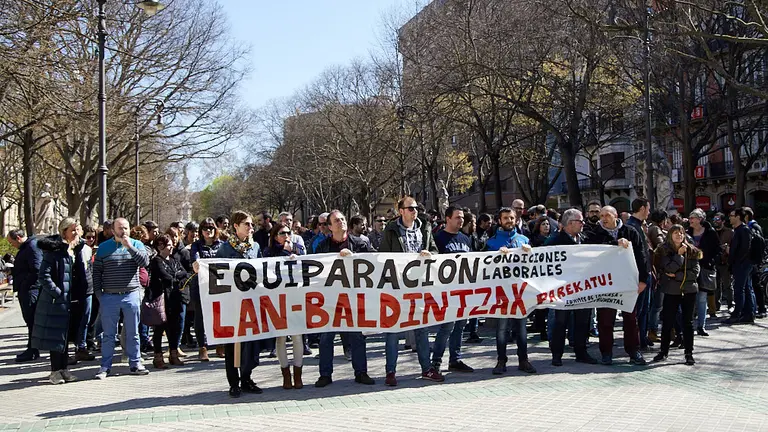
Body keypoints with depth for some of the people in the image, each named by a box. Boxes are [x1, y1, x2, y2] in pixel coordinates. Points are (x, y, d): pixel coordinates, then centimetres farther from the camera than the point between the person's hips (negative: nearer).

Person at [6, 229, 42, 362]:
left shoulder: (33, 246, -14)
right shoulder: (25, 247, 18)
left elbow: (36, 269, -22)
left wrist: (25, 285, -18)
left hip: (31, 290, -10)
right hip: (26, 290, 10)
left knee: (31, 320, -7)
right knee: (30, 319, 13)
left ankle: (32, 351, -4)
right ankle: (32, 350, 19)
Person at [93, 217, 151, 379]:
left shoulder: (136, 244, 6)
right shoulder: (103, 247, 7)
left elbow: (145, 262, -9)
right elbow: (96, 271, 8)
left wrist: (129, 247, -15)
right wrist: (98, 292, 0)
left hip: (131, 295, 0)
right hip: (109, 297, 0)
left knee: (133, 332, 7)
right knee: (108, 334, 5)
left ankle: (135, 364, 15)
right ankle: (105, 366, 12)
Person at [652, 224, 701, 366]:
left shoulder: (692, 251, 3)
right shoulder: (664, 251, -1)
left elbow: (695, 272, -4)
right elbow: (669, 268, -14)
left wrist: (676, 276, -11)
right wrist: (679, 254, -15)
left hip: (689, 290, 1)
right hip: (671, 291, -1)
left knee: (688, 322, 5)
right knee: (667, 322, 4)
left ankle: (689, 353, 12)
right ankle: (663, 351, 17)